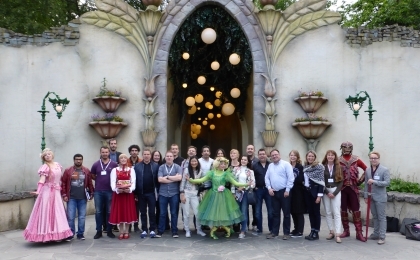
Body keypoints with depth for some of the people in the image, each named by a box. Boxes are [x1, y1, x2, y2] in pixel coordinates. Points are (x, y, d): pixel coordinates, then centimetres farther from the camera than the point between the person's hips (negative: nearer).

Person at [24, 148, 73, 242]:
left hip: (56, 192, 6)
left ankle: (56, 234, 20)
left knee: (57, 212, 10)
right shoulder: (45, 167, -11)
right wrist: (38, 191, -36)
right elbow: (42, 180, -23)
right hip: (47, 192, -6)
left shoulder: (57, 165, 8)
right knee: (46, 212, -3)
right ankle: (46, 235, 5)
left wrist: (61, 188, 16)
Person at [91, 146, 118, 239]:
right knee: (98, 212, 4)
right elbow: (92, 175, 17)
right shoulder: (96, 164, 4)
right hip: (98, 191, 1)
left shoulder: (114, 164, 0)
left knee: (109, 211, 6)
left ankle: (109, 231, 15)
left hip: (110, 191, -1)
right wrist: (99, 180, 7)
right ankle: (99, 231, 13)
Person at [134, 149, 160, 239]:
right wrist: (135, 193, -3)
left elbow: (158, 180, 0)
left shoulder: (155, 166, 1)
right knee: (143, 212, 9)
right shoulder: (137, 166, 2)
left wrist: (158, 191, -5)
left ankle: (152, 230, 14)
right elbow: (135, 180, 0)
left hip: (151, 193, -1)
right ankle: (144, 230, 17)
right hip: (141, 193, 1)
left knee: (152, 212, 5)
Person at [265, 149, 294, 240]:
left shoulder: (286, 164, -6)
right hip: (274, 192, 5)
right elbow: (267, 178, 12)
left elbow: (291, 178, -11)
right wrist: (269, 188, -1)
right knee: (275, 213, 11)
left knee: (286, 213, 2)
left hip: (284, 192, -5)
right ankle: (274, 232, 18)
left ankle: (286, 233, 10)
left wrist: (287, 190, -14)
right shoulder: (270, 166, 12)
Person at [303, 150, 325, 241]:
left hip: (315, 191, -6)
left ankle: (316, 233, 8)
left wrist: (319, 195, -18)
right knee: (310, 212, 10)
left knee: (316, 212, 1)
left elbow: (321, 181, -13)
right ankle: (312, 231, 18)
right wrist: (304, 190, 8)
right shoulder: (305, 167, 10)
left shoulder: (319, 166, -9)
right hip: (307, 192, 6)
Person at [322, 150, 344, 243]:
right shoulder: (322, 167, 2)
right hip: (325, 191, 1)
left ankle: (337, 234, -9)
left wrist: (335, 193, -8)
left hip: (336, 191, 0)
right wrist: (327, 192, -10)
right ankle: (331, 232, 12)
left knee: (336, 212, -6)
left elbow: (341, 181, 2)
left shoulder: (338, 167, 6)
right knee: (328, 212, 4)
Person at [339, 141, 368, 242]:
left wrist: (360, 180, 2)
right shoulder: (338, 161, -1)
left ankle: (359, 233, 4)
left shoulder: (356, 160, 1)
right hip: (342, 188, 0)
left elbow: (366, 169, 7)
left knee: (356, 211, 0)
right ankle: (346, 231, 20)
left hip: (353, 188, 0)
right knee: (343, 210, 8)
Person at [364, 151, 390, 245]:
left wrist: (374, 182, -22)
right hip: (371, 197, 5)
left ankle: (382, 237, 5)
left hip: (380, 198, -5)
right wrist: (366, 196, 8)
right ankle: (376, 234, 24)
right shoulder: (367, 170, 7)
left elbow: (387, 182, -14)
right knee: (375, 216, 14)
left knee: (382, 217, 1)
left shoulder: (384, 170, -6)